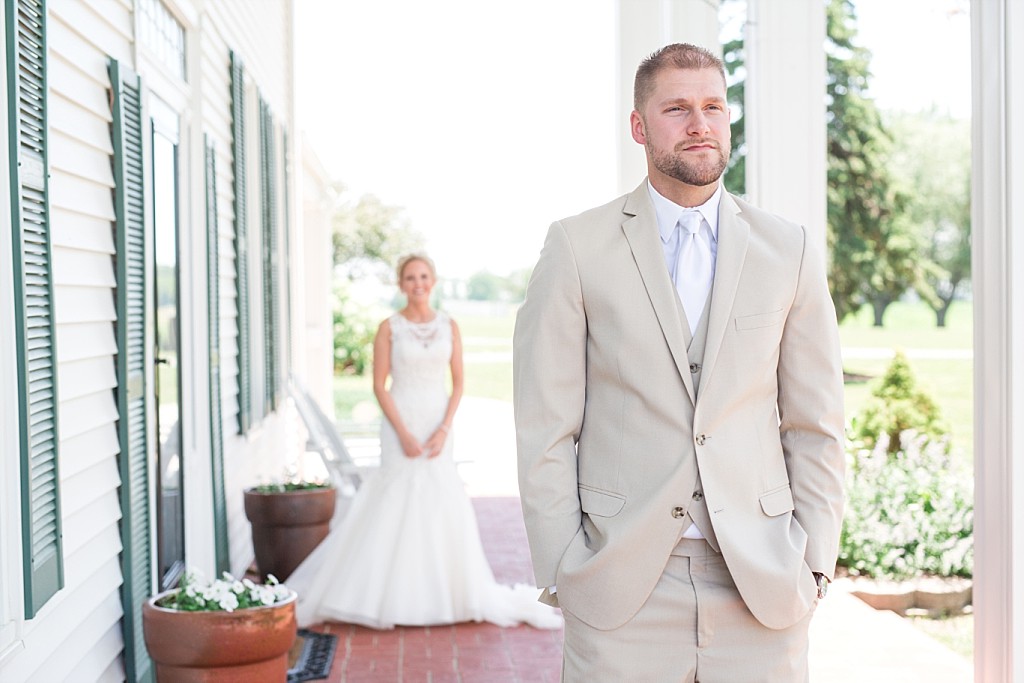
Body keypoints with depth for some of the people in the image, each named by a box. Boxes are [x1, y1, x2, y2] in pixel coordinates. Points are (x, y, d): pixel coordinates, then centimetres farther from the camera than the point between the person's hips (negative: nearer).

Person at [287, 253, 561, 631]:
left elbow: (458, 383, 4)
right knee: (397, 504, -2)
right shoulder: (389, 327, -4)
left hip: (437, 425, 3)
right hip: (400, 423, -3)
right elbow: (379, 385, -6)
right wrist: (404, 433, -13)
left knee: (442, 506, 3)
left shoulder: (449, 326, 4)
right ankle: (393, 596, 6)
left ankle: (443, 593, 14)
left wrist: (443, 429, -8)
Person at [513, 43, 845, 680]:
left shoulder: (790, 250, 6)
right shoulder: (578, 246, 0)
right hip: (622, 591, -1)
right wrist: (562, 573, -4)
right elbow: (546, 427, 0)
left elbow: (815, 427, 8)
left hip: (763, 590, 2)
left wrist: (814, 566, 2)